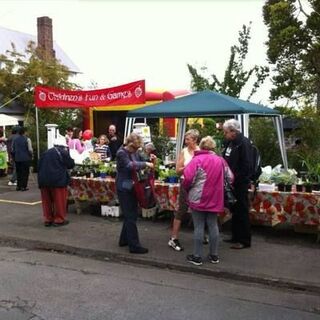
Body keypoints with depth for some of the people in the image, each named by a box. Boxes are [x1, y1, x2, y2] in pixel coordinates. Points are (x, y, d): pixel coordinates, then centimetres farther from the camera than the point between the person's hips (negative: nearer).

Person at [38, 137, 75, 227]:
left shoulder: (45, 153, 15)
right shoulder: (63, 152, -3)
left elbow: (39, 166, 14)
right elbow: (71, 164, 2)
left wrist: (41, 179, 18)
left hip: (44, 180, 6)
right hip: (58, 180, -6)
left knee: (47, 201, 13)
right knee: (59, 201, 4)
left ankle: (47, 219, 20)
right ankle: (59, 220, 8)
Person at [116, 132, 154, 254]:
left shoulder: (134, 152, 6)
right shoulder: (121, 153, -16)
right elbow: (130, 165, -32)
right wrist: (145, 164, -29)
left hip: (132, 187, 8)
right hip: (124, 188, -8)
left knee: (132, 214, 15)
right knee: (130, 217, -5)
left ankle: (124, 240, 29)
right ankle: (134, 246, 1)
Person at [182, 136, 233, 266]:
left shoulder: (197, 160, -12)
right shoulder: (221, 160, 4)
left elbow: (188, 178, -19)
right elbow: (230, 178, 9)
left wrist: (186, 188, 2)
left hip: (198, 198, -4)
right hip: (215, 199, 4)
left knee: (199, 227, 2)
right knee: (213, 226, 13)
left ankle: (197, 256, 10)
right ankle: (214, 255, 21)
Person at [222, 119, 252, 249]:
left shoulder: (244, 143, -15)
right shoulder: (229, 142, 11)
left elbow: (246, 165, -20)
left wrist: (235, 179, -18)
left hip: (240, 184, -9)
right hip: (232, 183, 9)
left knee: (241, 211, -2)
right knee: (234, 210, 16)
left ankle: (244, 240, 8)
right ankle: (236, 237, 28)